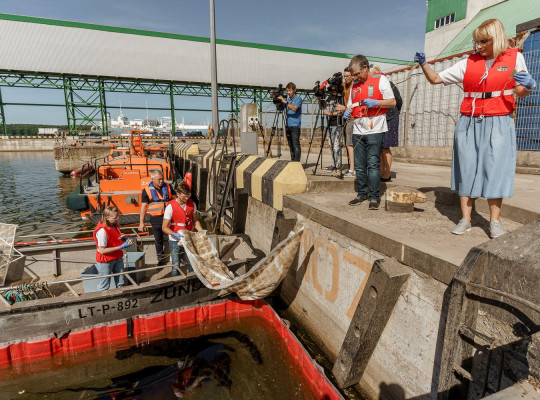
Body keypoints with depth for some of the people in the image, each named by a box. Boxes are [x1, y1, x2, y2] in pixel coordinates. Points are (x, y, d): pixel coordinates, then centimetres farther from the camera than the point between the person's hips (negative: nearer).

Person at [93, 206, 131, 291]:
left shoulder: (115, 225, 1)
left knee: (120, 284, 15)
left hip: (117, 258, 8)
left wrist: (123, 238, -3)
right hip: (105, 261, -8)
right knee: (104, 287, 7)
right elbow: (102, 250, -24)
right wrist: (120, 247, -25)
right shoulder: (102, 230, -24)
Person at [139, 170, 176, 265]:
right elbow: (143, 207, -2)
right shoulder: (147, 190, -4)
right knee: (158, 240, 13)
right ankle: (161, 258, 29)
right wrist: (141, 223, -4)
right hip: (156, 219, -1)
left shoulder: (168, 187, 3)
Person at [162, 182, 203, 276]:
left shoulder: (192, 204, -5)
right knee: (176, 265, 5)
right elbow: (164, 227, -16)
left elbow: (195, 221, 8)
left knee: (191, 263, 8)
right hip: (175, 240, -3)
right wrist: (176, 235, -31)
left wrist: (202, 232, -7)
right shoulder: (171, 207, -18)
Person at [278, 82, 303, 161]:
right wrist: (280, 101, 2)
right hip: (288, 125, 6)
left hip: (295, 125, -6)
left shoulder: (298, 99, -4)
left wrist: (285, 102, -25)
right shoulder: (287, 98, 16)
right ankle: (292, 161, 16)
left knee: (296, 144, -11)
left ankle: (297, 161, -10)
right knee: (291, 144, 9)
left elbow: (294, 108, -19)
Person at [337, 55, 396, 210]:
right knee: (359, 165, 6)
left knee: (373, 164, -9)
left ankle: (374, 197, -2)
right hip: (358, 129, 6)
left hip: (374, 128, -5)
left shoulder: (380, 79, 3)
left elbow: (392, 102, 0)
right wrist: (347, 111, -1)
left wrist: (375, 102, -16)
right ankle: (362, 194, 17)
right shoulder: (355, 84, 19)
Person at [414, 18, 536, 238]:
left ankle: (494, 221, 7)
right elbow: (436, 79, 10)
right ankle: (465, 219, 7)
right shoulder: (468, 63, 8)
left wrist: (527, 85, -13)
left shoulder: (514, 57, 7)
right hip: (469, 123, 2)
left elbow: (522, 92, 9)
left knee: (495, 170, -4)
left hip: (498, 123, -1)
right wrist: (423, 64, -5)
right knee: (467, 169, 0)